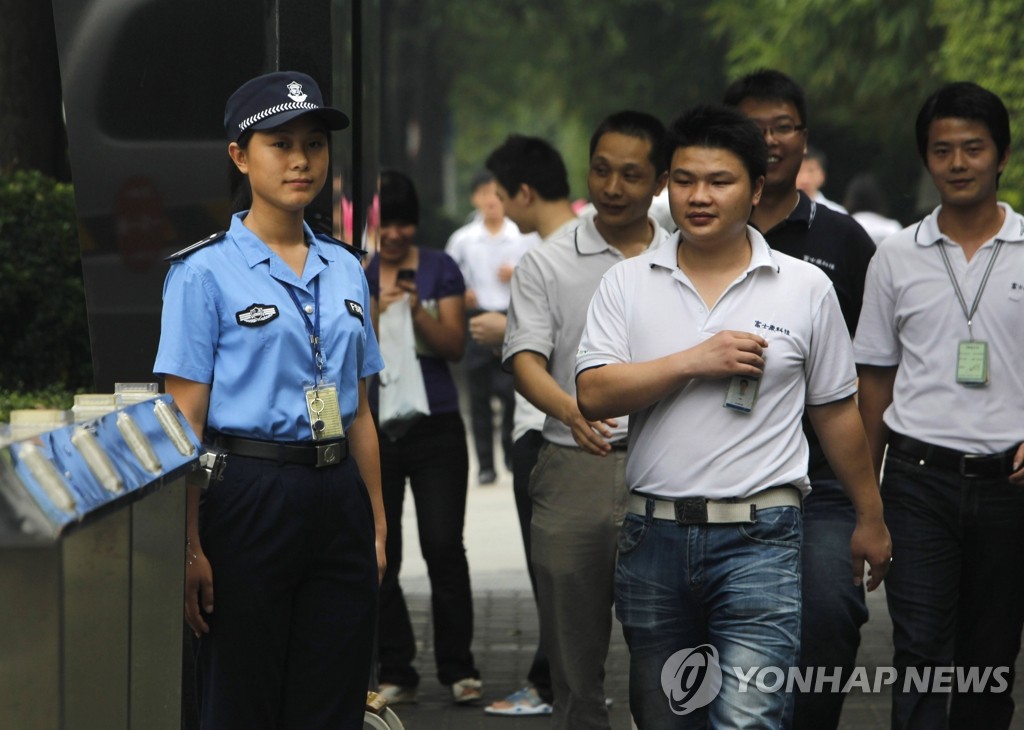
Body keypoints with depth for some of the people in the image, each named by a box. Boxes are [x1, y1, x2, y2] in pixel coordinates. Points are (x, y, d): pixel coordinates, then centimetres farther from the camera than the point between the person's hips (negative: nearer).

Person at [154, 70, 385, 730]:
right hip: (251, 496, -5)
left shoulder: (346, 271, 13)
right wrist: (190, 548, -14)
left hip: (337, 496, 5)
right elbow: (186, 422, -8)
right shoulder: (205, 272, -4)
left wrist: (377, 522, 11)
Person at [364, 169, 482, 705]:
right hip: (371, 426, 1)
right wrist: (376, 314, -18)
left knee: (444, 546, -5)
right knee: (379, 555, 1)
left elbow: (455, 346, 0)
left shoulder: (440, 269, 5)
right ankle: (395, 672, 9)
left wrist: (418, 313, -17)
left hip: (435, 425, -1)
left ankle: (458, 667, 5)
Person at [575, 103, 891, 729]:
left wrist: (871, 518, 14)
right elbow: (594, 394, -5)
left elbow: (837, 412, 11)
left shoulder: (806, 289, 4)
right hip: (654, 534, 3)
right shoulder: (627, 285, 7)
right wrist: (695, 361, -13)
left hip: (759, 539, -3)